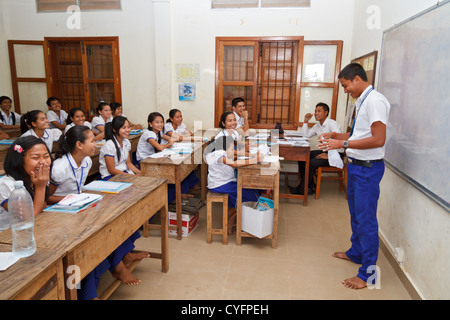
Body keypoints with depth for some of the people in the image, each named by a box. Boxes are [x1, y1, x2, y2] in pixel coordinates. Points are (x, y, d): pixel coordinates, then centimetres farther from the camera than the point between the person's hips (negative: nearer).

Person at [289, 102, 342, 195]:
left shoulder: (333, 124, -15)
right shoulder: (317, 125, 12)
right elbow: (306, 135, 15)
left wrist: (328, 155, -26)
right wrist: (306, 121, 4)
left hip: (335, 154, -9)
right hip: (325, 150, 9)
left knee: (311, 163, -26)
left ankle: (301, 190, -11)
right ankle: (311, 187, -1)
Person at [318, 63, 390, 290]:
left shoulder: (375, 101, -18)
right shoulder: (361, 101, 12)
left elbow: (378, 139, -25)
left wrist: (343, 143, -24)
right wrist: (335, 135, 8)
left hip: (368, 168, -10)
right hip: (355, 165, 10)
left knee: (366, 219, -2)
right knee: (355, 214, 22)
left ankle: (368, 273, 11)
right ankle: (355, 252, 40)